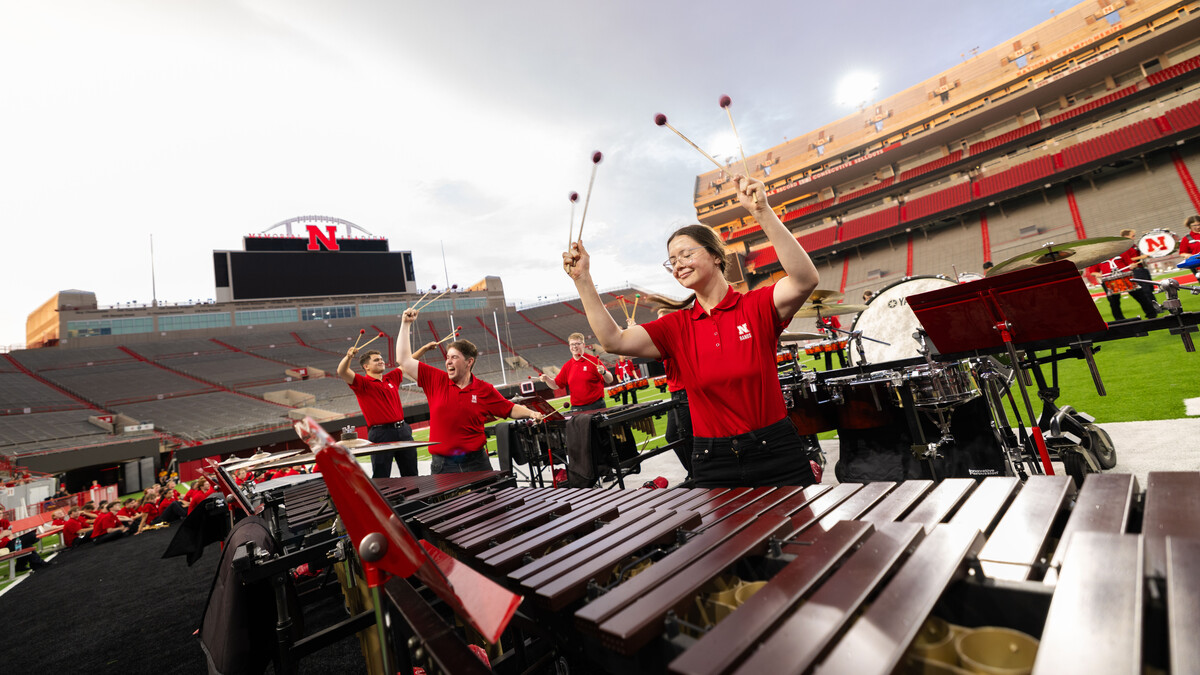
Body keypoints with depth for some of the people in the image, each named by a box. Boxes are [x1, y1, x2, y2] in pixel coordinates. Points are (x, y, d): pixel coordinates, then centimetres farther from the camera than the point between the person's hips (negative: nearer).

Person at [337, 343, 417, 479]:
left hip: (403, 430, 5)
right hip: (381, 433, -5)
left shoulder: (392, 378, 15)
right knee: (381, 478, -3)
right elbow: (342, 372, -15)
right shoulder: (362, 383, 0)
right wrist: (348, 357, -34)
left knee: (411, 475, 13)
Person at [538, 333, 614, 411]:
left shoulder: (593, 360, -3)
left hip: (595, 406, -3)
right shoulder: (567, 366, 10)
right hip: (576, 408, 4)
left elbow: (609, 381, -5)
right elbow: (556, 385, 14)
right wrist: (547, 379, -5)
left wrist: (603, 372, -26)